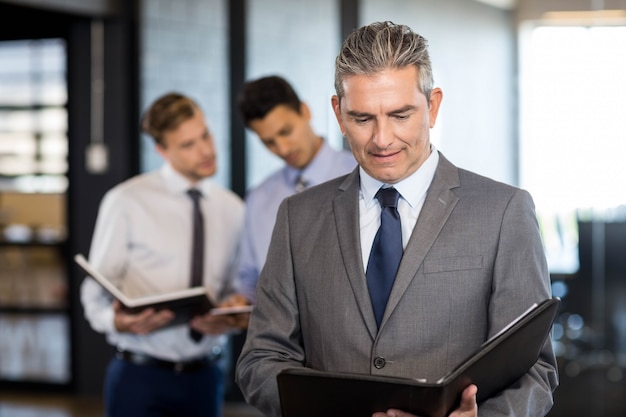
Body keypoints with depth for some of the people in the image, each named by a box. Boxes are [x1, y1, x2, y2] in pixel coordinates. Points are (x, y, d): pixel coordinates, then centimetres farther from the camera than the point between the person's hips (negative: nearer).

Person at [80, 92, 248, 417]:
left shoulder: (233, 210, 8)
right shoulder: (126, 202, -5)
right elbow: (95, 293, -3)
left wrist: (232, 314, -8)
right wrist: (118, 321, -24)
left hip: (205, 377, 4)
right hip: (140, 376, -4)